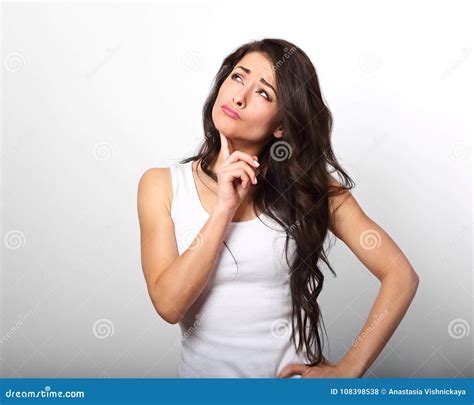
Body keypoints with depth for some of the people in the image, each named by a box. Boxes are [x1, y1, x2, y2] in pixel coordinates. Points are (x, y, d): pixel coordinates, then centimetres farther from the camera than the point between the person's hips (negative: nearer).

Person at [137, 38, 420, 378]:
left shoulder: (310, 185, -5)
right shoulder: (161, 184, -4)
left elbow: (401, 275, -6)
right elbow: (169, 305, -12)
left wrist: (347, 371, -11)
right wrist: (225, 207, -18)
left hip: (293, 373, 0)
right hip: (202, 368, 1)